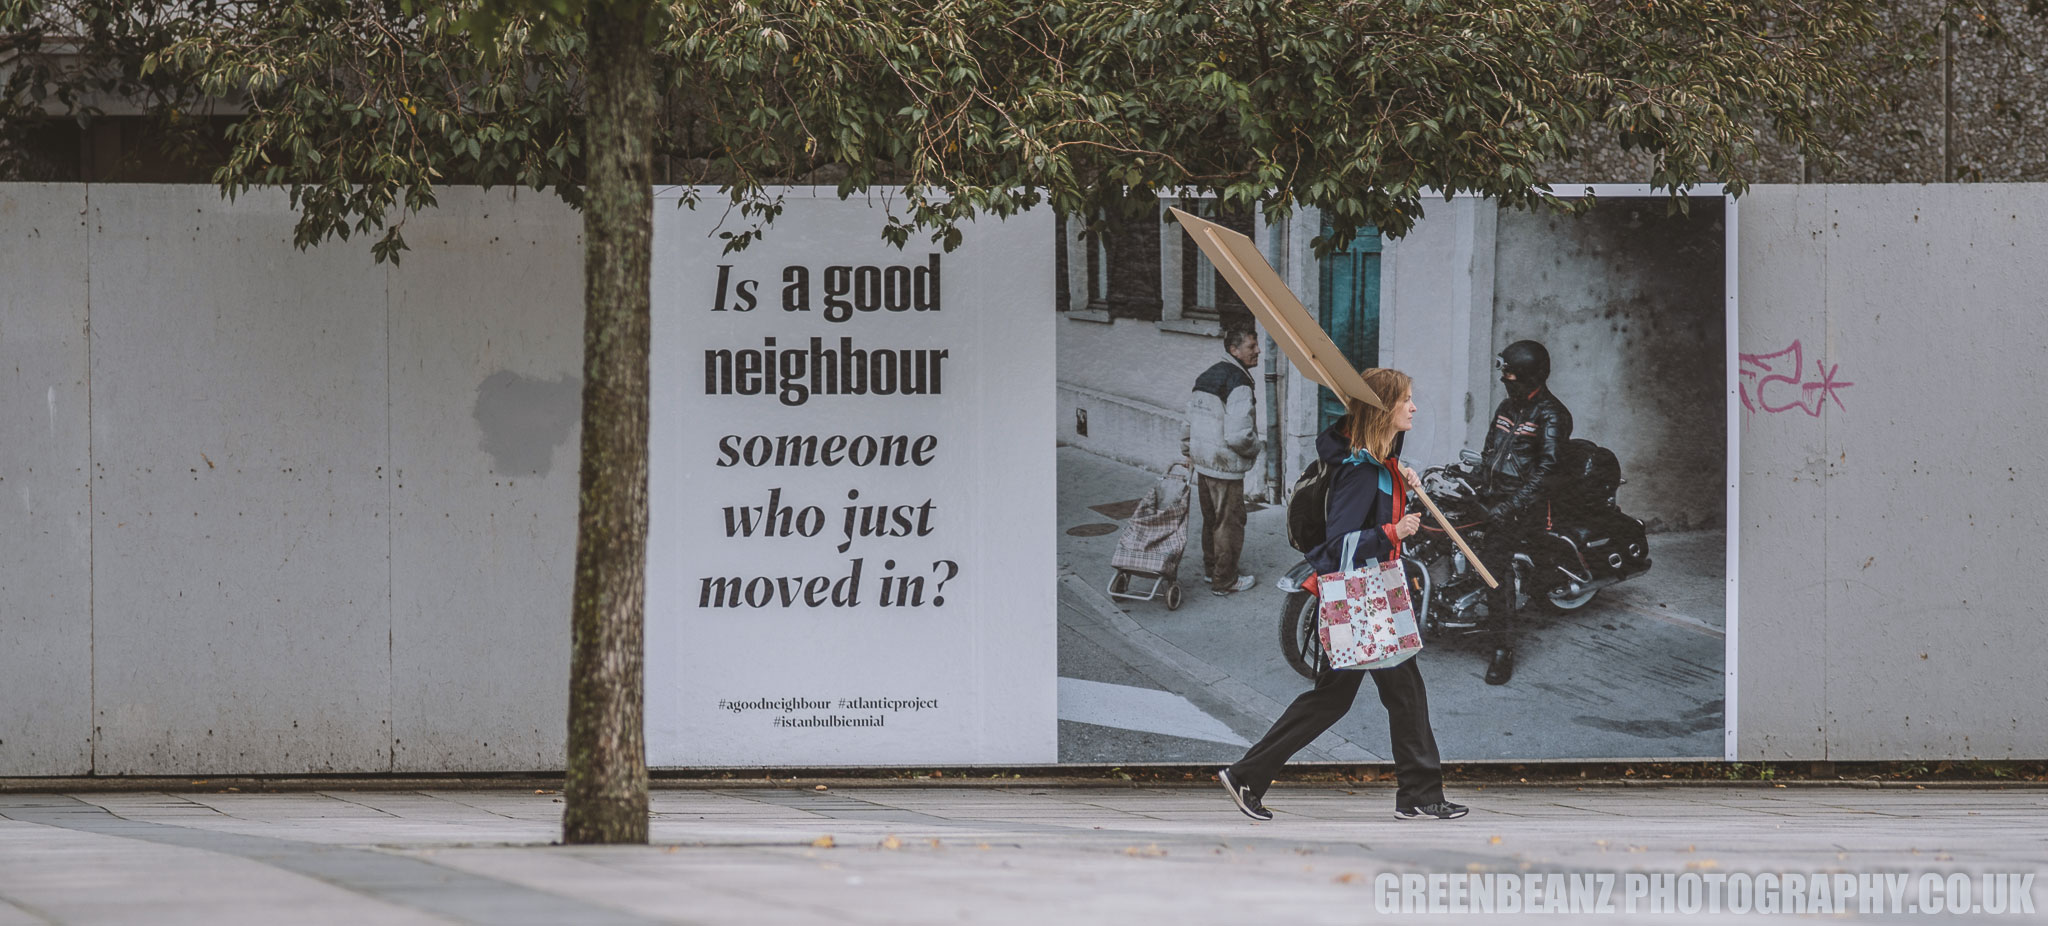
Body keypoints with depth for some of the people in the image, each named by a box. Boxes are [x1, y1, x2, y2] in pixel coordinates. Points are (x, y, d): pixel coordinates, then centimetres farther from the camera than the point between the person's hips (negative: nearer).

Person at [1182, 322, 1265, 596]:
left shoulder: (1206, 377, 8)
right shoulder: (1238, 383, -21)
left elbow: (1189, 421, 16)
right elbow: (1239, 435, -27)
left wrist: (1187, 451, 27)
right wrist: (1255, 448, -6)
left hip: (1202, 462, 9)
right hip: (1226, 468, -9)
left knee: (1211, 519, 23)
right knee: (1229, 523, 3)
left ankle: (1211, 568, 37)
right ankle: (1224, 581, 11)